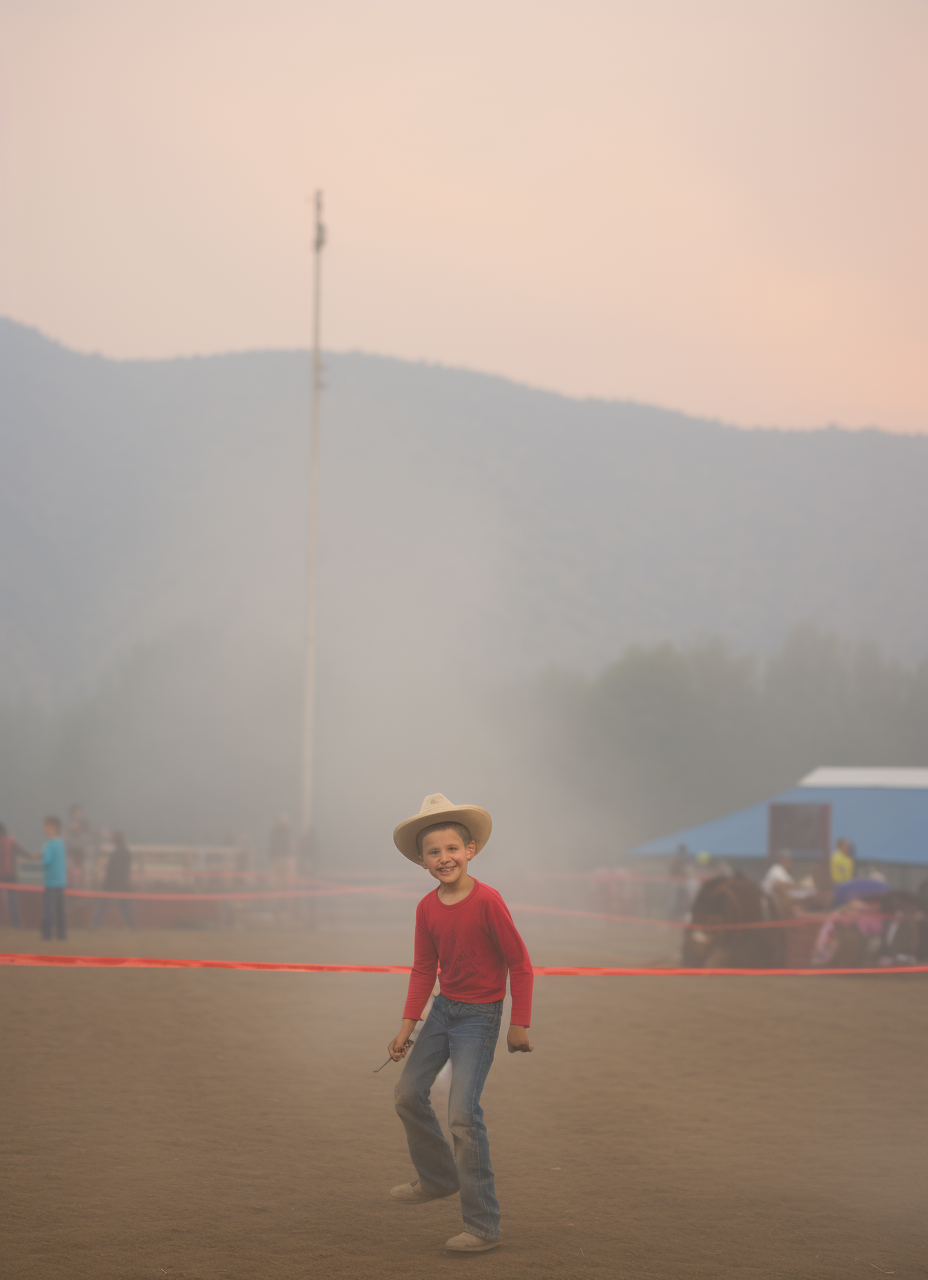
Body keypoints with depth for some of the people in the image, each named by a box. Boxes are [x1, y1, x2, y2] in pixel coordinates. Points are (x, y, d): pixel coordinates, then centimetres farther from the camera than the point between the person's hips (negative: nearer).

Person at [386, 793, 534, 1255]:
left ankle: (483, 1226, -9)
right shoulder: (427, 908, -1)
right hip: (443, 1008, 7)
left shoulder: (487, 901, -20)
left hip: (480, 1015, -7)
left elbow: (519, 963, -14)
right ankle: (438, 1177, 40)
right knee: (408, 1094, 14)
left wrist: (520, 1025, -12)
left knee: (463, 1113, -15)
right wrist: (408, 1024, 4)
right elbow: (424, 969, 9)